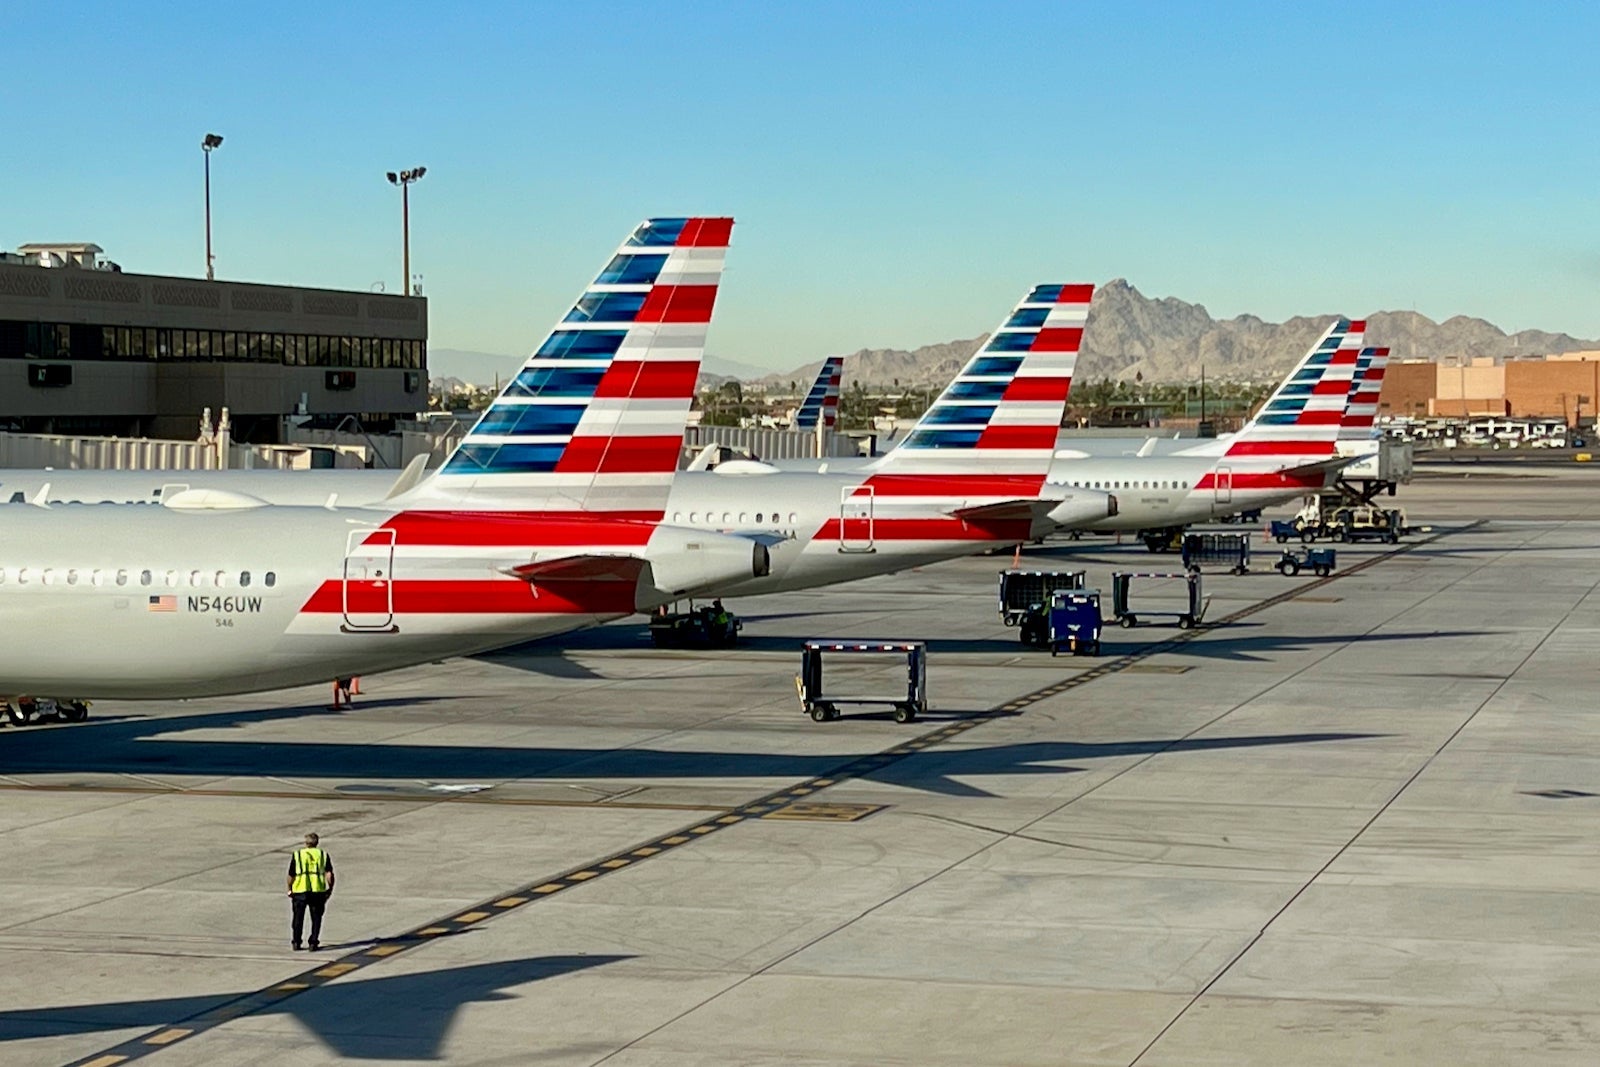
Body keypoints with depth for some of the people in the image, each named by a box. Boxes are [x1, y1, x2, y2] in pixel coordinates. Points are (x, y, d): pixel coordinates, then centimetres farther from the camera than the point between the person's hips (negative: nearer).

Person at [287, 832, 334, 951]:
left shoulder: (297, 855, 6)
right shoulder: (323, 855, 8)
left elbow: (291, 876, 5)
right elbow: (329, 874, -2)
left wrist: (289, 889, 18)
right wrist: (330, 889, 8)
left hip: (300, 890, 0)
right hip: (318, 891, 0)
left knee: (298, 918, 13)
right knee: (316, 918, 10)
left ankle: (296, 943, 14)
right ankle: (313, 943, 4)